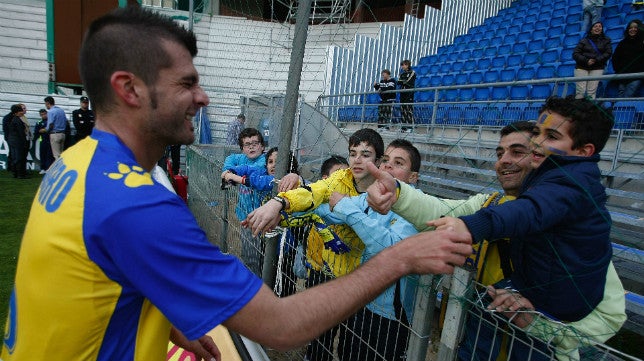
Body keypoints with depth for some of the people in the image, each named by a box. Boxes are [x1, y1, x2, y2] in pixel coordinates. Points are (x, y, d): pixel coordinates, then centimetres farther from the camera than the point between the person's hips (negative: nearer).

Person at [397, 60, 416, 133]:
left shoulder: (412, 72, 1)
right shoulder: (402, 73, 18)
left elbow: (408, 82, -12)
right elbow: (398, 82, 4)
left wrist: (402, 81, -3)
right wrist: (405, 82, -10)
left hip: (409, 94, -7)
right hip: (403, 93, 7)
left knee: (409, 110, -10)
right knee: (403, 110, 5)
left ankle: (410, 127, -11)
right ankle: (404, 127, 9)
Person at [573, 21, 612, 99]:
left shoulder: (606, 40, 16)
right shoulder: (584, 41, 13)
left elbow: (608, 53, 5)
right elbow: (575, 54, 3)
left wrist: (596, 60, -11)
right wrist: (586, 61, -11)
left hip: (597, 68, 0)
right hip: (581, 67, 0)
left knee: (592, 91, -13)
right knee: (580, 91, -12)